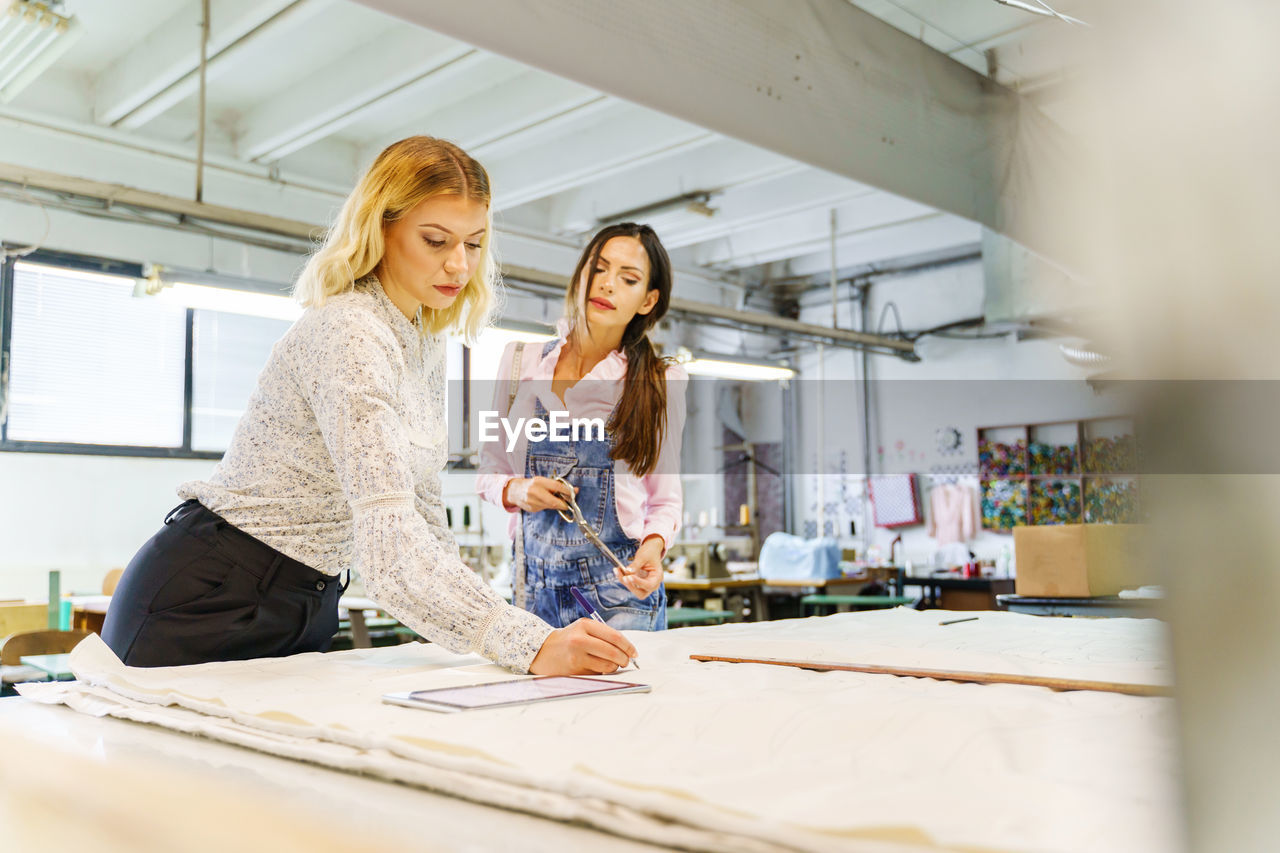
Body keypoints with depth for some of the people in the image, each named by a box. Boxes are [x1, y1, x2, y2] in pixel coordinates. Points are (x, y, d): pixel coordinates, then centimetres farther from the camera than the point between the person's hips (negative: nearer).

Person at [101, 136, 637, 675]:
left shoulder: (425, 342, 4)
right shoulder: (349, 335, -25)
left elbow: (423, 511, 10)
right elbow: (388, 540, -36)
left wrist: (474, 622, 2)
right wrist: (531, 646, -42)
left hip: (307, 604, 9)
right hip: (210, 601, -8)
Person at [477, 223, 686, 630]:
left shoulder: (661, 382, -1)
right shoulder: (520, 361, 4)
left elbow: (665, 498, 4)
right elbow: (489, 469, 11)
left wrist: (654, 545, -16)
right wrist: (517, 490, -10)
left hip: (619, 589, -2)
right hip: (535, 588, 2)